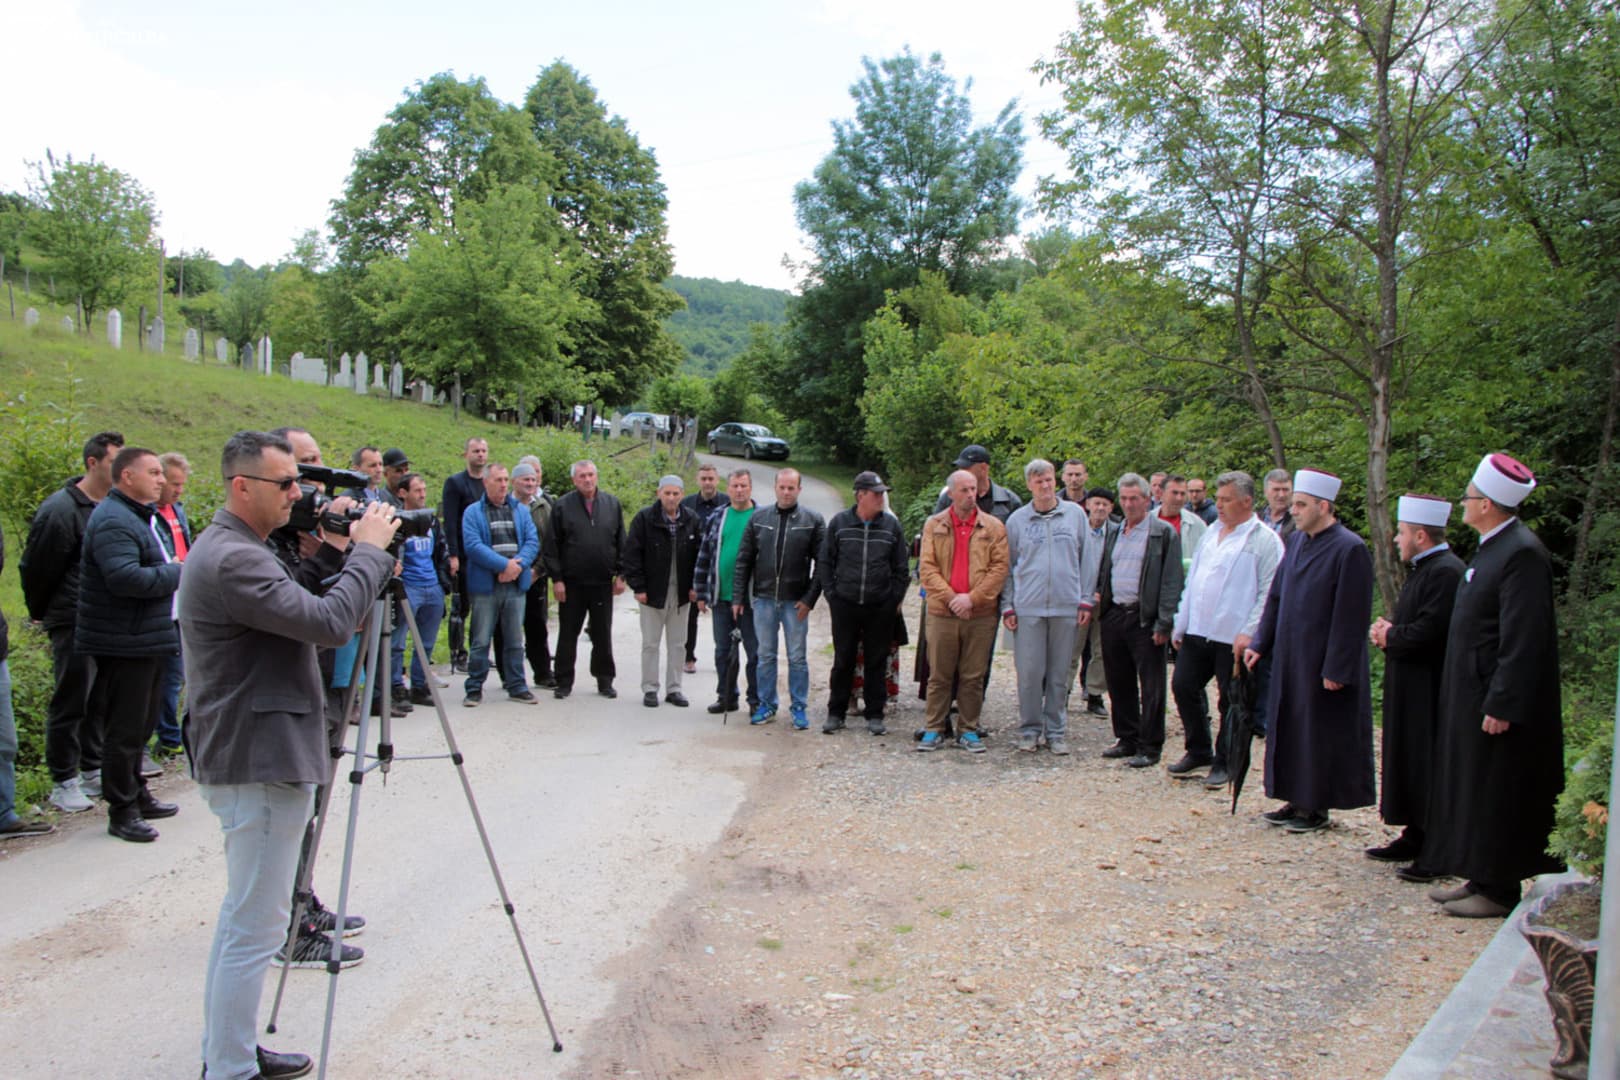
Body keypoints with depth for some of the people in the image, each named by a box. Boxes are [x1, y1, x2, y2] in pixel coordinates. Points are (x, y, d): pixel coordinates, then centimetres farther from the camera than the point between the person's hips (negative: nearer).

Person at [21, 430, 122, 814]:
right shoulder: (61, 510, -15)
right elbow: (36, 567, -8)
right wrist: (40, 613, 3)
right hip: (73, 623, -7)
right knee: (70, 702, 0)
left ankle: (92, 771, 26)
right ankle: (63, 783, 10)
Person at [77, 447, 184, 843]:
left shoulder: (141, 515, 18)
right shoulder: (113, 521, -18)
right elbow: (125, 577, -30)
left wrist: (175, 572, 10)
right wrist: (177, 573, -17)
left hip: (147, 640, 11)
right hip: (124, 643, -10)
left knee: (140, 724, 19)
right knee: (124, 729, -2)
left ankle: (136, 795, 32)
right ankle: (122, 811, 7)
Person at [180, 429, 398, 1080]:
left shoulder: (233, 549, 14)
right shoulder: (232, 560, -20)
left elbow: (302, 618, 18)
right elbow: (329, 624, -26)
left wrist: (356, 559, 5)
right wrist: (368, 552, -15)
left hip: (251, 757, 11)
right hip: (258, 764, -11)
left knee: (245, 913, 20)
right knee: (255, 924, -2)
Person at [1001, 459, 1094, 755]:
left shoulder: (1075, 514, 7)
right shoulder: (1017, 519, 6)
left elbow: (1086, 558, 9)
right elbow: (1008, 566, 10)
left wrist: (1086, 600, 4)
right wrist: (1007, 606, 3)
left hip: (1066, 606, 0)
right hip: (1028, 607, 0)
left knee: (1060, 673, 6)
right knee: (1029, 672, -1)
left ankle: (1056, 731, 17)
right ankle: (1030, 730, 13)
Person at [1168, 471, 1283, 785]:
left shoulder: (1265, 540, -8)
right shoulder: (1212, 532, 14)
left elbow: (1269, 593, -12)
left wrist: (1248, 633, -19)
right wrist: (1180, 624, 14)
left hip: (1233, 638, -7)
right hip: (1197, 631, 7)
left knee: (1231, 702, 4)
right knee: (1183, 687, 8)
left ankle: (1224, 763, 19)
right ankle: (1198, 753, 25)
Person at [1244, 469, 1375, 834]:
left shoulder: (1350, 549, -16)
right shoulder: (1297, 540, 7)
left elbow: (1351, 617, -18)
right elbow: (1276, 596, 13)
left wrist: (1336, 669, -18)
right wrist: (1260, 643, 9)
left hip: (1321, 662, -8)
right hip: (1289, 657, 8)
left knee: (1321, 733, 4)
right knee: (1289, 728, 14)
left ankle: (1317, 807, 16)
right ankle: (1297, 799, 26)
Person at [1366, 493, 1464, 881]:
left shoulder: (1445, 572, -19)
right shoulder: (1424, 569, 14)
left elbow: (1428, 631, -25)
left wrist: (1389, 636, -8)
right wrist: (1389, 630, 2)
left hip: (1430, 690, -11)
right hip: (1411, 687, 11)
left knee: (1429, 768, -4)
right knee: (1410, 763, 16)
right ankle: (1416, 838, 26)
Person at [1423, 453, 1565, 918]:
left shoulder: (1522, 554, -21)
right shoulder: (1493, 547, 10)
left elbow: (1523, 639, -24)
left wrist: (1501, 705, -23)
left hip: (1496, 702, -10)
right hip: (1472, 696, 10)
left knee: (1497, 797, 1)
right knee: (1474, 792, 15)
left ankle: (1499, 892, 12)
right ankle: (1481, 878, 25)